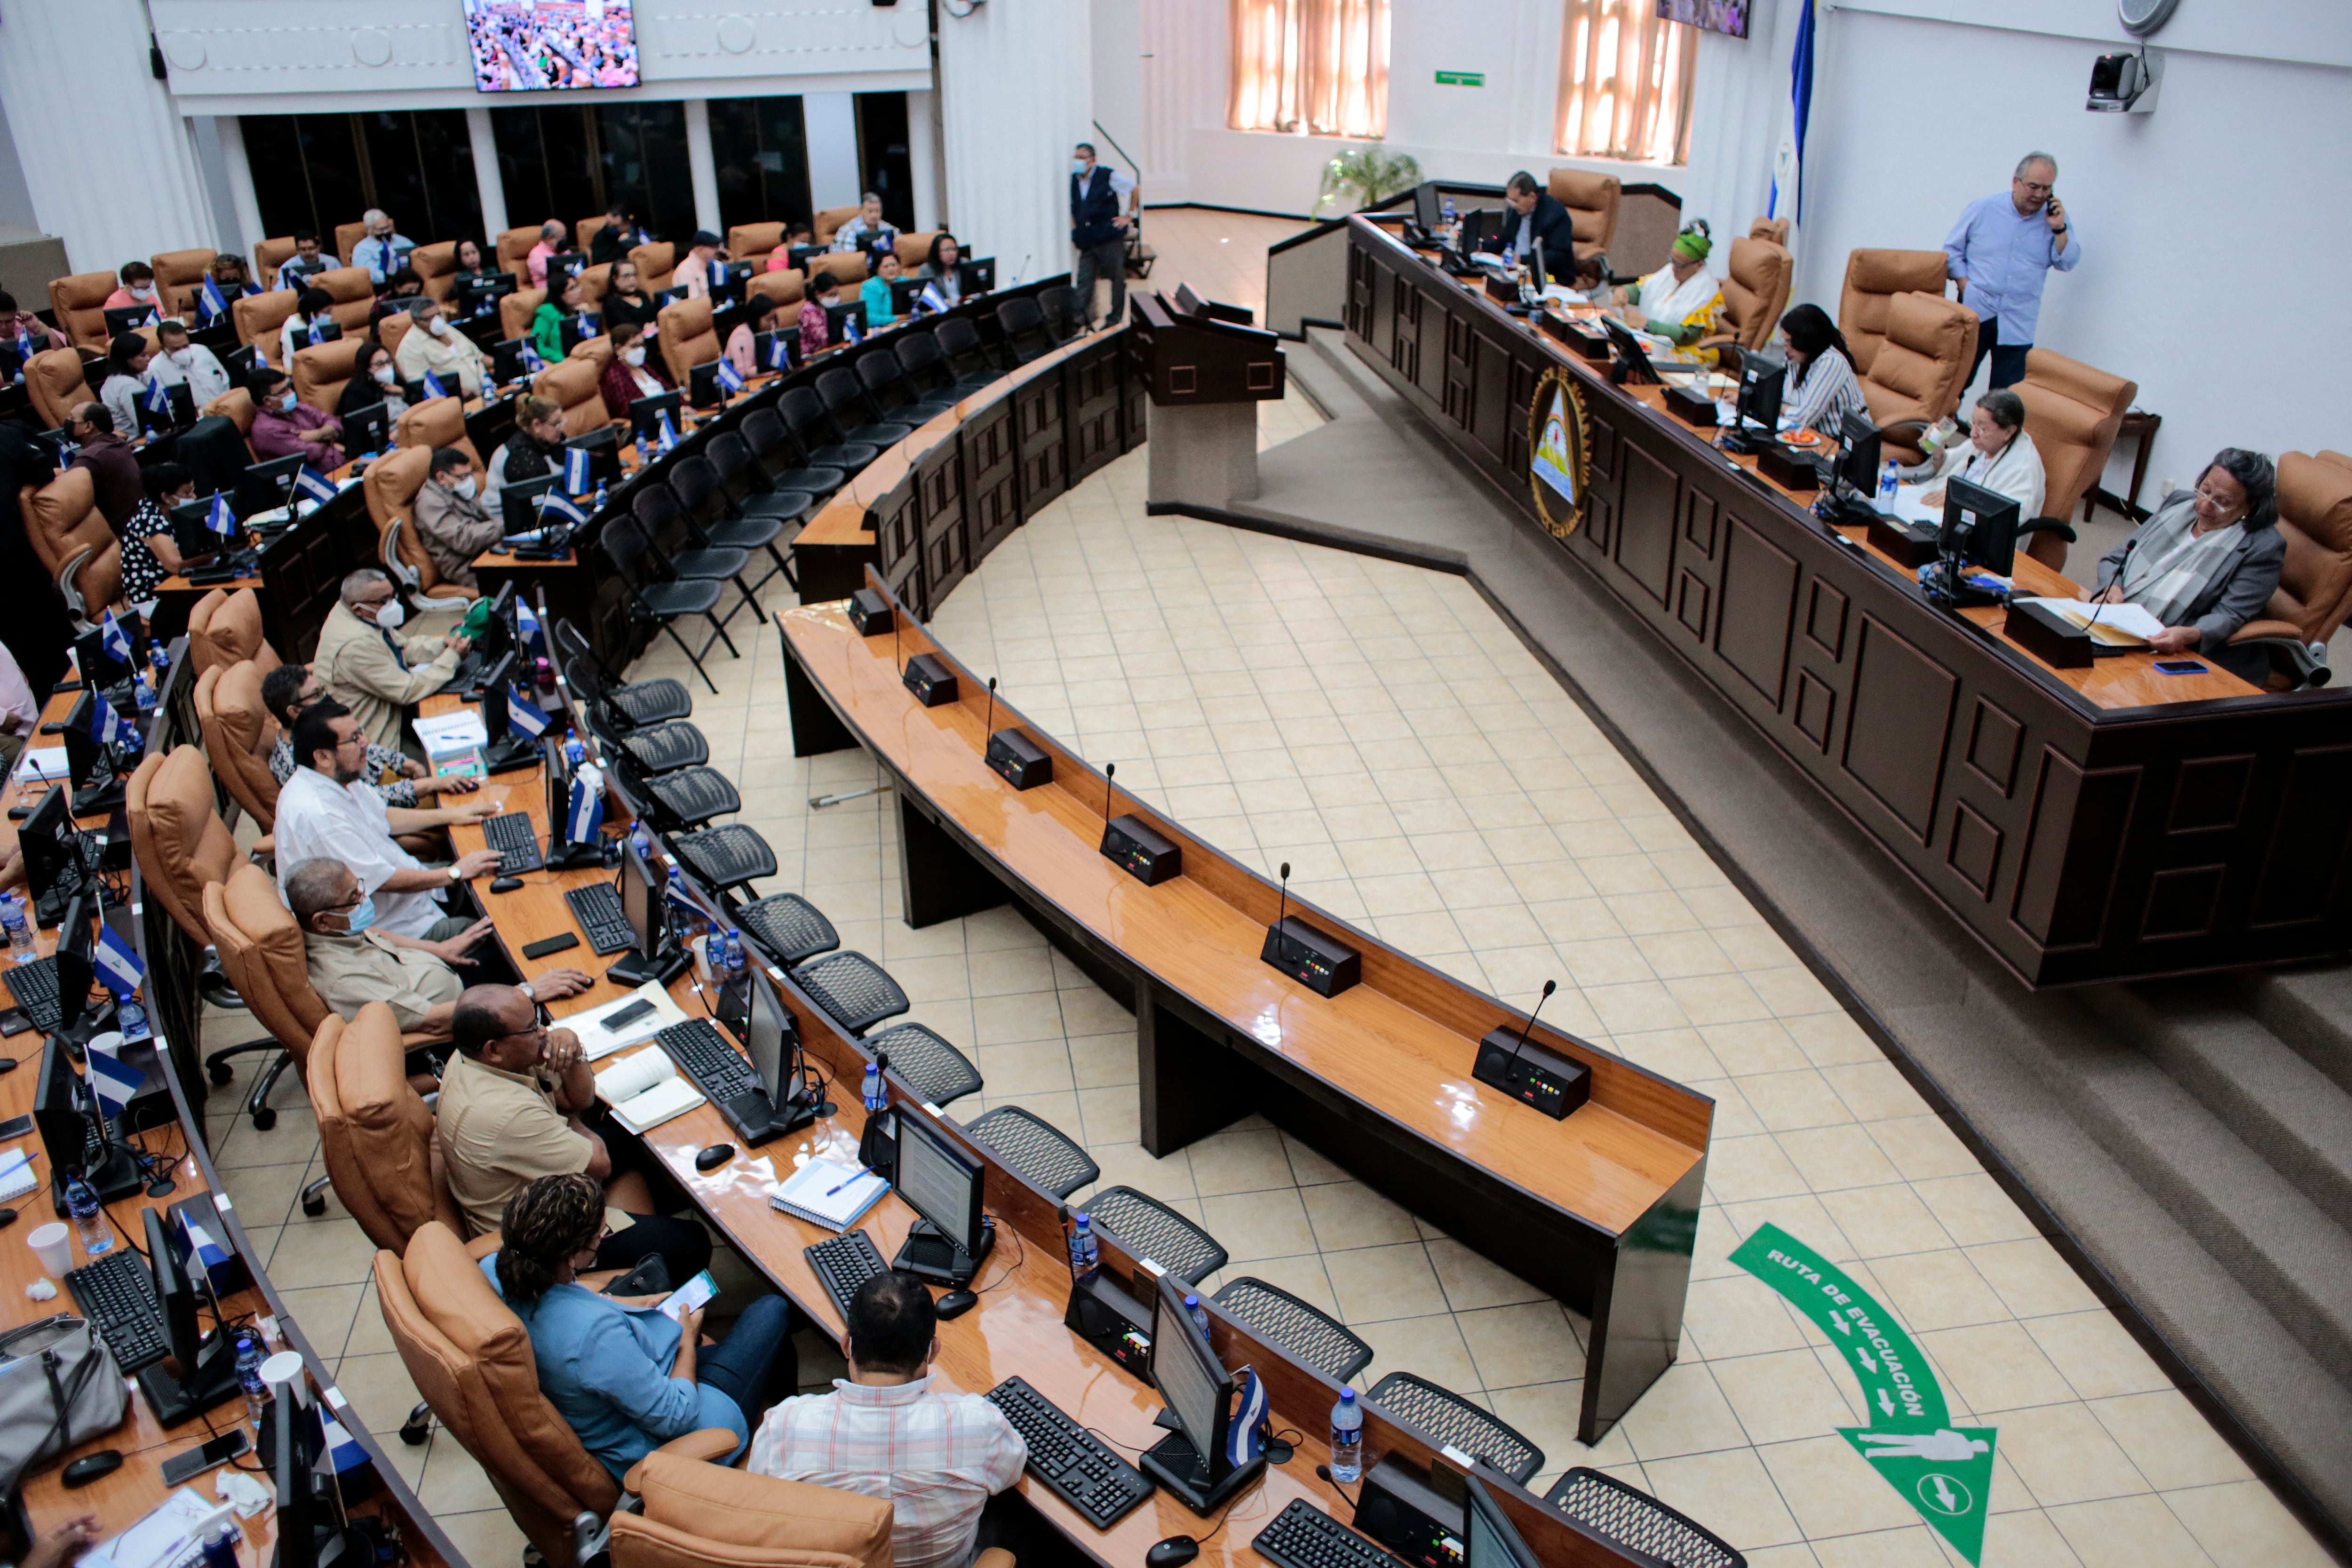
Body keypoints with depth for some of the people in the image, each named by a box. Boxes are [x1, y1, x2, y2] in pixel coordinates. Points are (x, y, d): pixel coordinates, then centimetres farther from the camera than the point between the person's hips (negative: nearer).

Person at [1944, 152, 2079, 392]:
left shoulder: (2055, 218, 7)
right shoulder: (1982, 210, 2)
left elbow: (2068, 263, 2)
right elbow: (1952, 250, 6)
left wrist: (2059, 229, -12)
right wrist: (1965, 285, -6)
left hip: (2018, 325, 1)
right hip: (1975, 314, -1)